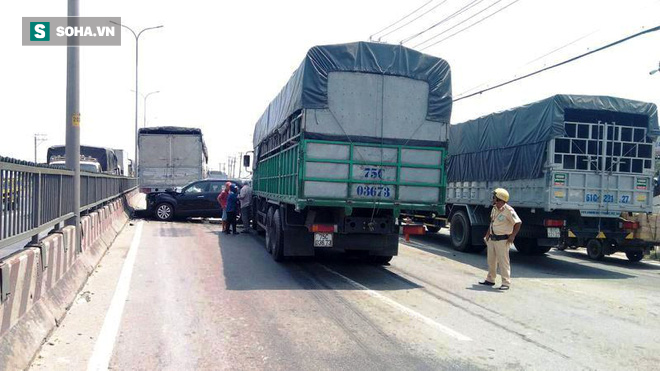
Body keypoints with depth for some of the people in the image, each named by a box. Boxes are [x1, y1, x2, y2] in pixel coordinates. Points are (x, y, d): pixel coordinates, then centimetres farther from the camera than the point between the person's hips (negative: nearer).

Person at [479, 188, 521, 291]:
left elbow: (518, 223, -17)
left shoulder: (508, 210, -17)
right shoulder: (494, 209, 8)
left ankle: (506, 283, 3)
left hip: (502, 240, -8)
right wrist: (488, 234, 16)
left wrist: (512, 236, -16)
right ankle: (490, 279, 28)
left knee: (503, 261, -4)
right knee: (491, 260, 16)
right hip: (492, 239, 8)